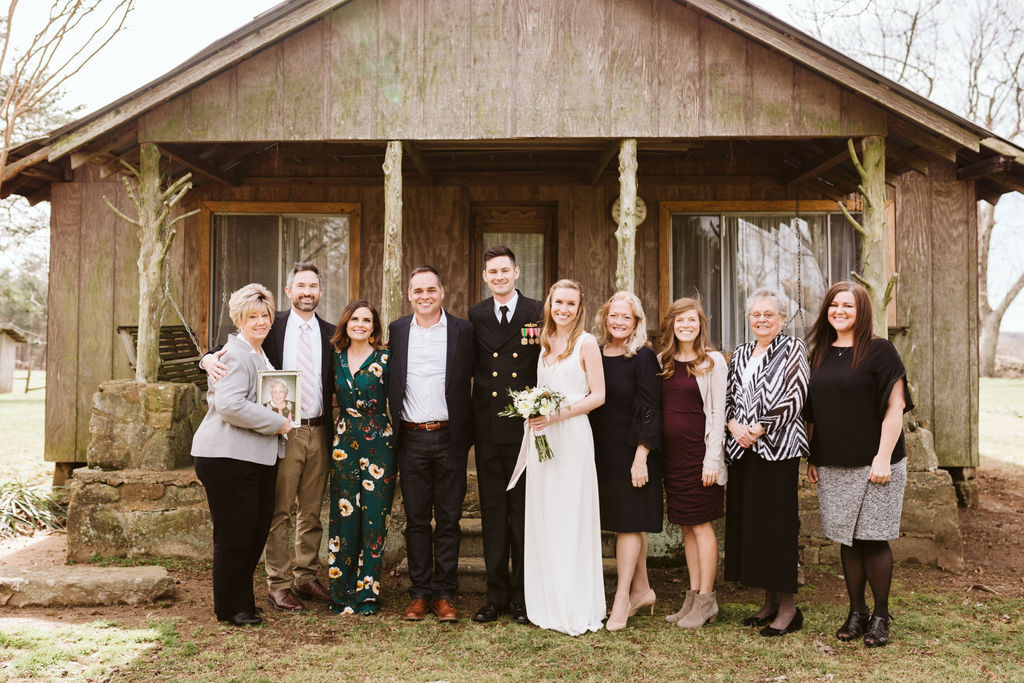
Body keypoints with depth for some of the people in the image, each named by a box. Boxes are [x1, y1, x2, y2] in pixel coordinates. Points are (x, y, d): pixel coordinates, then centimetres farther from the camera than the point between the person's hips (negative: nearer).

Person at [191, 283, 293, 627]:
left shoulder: (260, 354, 20)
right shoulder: (235, 354, -13)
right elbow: (230, 404, -24)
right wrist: (277, 422, -17)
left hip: (259, 457, 10)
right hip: (228, 456, -9)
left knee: (258, 530, 11)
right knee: (235, 533, -2)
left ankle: (241, 601, 26)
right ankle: (231, 608, 13)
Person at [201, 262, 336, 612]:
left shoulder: (330, 334, 9)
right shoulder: (272, 326, 1)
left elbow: (336, 384, 11)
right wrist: (209, 358, -23)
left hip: (319, 432, 3)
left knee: (312, 511, 12)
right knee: (279, 512, 1)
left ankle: (306, 578, 24)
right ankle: (278, 585, 11)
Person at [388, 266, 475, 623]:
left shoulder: (463, 331, 1)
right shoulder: (396, 331, 7)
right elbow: (390, 383, 12)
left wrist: (467, 430, -1)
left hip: (450, 437, -1)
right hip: (411, 439, 2)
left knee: (449, 519, 5)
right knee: (416, 519, 8)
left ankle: (444, 593, 15)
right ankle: (420, 593, 18)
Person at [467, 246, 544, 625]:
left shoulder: (539, 314, 0)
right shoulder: (475, 317, 9)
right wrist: (468, 420, 2)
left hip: (526, 428, -2)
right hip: (488, 430, 3)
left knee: (524, 512, 5)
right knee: (492, 513, 9)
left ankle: (522, 595, 16)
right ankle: (496, 594, 19)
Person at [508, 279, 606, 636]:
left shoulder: (586, 342, -4)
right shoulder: (545, 343, 14)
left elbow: (598, 395, -8)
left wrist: (557, 415, -15)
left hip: (572, 436, -6)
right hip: (541, 437, 6)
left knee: (571, 519, -3)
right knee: (542, 519, 8)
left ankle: (576, 608, 7)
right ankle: (548, 603, 19)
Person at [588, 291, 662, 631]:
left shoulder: (643, 358, -9)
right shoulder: (595, 354, 7)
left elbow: (650, 411, -12)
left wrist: (641, 457, -16)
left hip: (630, 451, -6)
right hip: (601, 450, 6)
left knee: (628, 521, -1)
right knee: (628, 522, 14)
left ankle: (622, 600, 5)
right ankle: (642, 590, 26)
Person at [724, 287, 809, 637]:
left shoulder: (793, 348, 0)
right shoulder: (740, 354, 17)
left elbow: (795, 397, -10)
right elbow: (727, 396, 15)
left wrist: (758, 429, -13)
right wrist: (734, 425, -5)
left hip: (777, 446, -6)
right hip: (742, 449, 6)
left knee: (777, 522, -6)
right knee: (747, 522, 7)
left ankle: (788, 606, 5)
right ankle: (770, 602, 18)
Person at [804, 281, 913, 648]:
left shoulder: (879, 350, -6)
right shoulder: (820, 354, 11)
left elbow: (895, 407, -10)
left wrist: (883, 458, -16)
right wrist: (813, 457, 12)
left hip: (873, 464, -5)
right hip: (832, 466, 5)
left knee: (873, 540, 0)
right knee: (847, 541, 10)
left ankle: (880, 615, 15)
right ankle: (856, 612, 21)